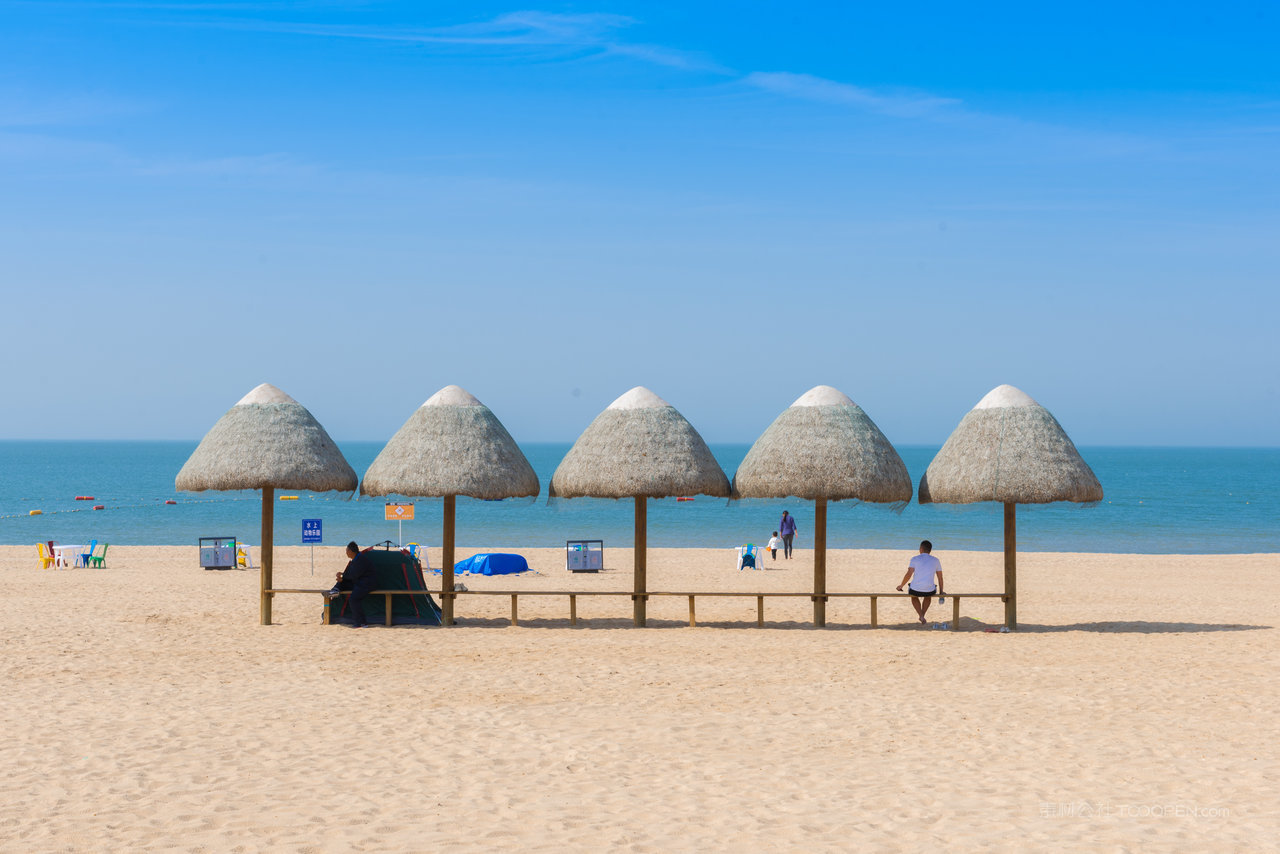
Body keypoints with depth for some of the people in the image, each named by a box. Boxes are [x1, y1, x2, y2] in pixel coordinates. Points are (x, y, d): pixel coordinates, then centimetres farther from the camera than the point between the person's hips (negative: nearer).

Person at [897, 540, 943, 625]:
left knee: (914, 596, 37)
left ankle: (921, 615, 17)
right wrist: (941, 592, 25)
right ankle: (922, 614, 33)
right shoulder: (935, 560, 7)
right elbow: (940, 578, 11)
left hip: (916, 590, -2)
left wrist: (901, 585, 6)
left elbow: (908, 575, -10)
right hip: (929, 590, 2)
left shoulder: (914, 559, 0)